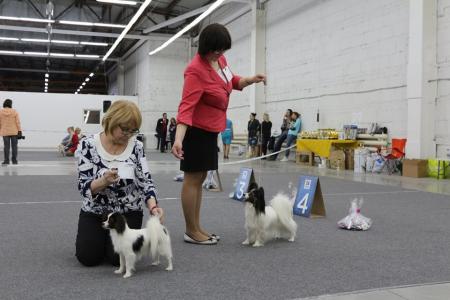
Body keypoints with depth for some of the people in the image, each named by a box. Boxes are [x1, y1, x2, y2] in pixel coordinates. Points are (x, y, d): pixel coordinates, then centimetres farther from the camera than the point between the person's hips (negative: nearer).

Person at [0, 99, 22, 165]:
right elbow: (18, 122, -9)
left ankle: (6, 160, -2)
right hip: (14, 131, 0)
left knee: (6, 146, 3)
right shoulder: (15, 112, -6)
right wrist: (20, 131, -7)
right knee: (14, 146, 5)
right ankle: (14, 160, 4)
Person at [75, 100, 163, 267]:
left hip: (128, 212, 0)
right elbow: (84, 187, -16)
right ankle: (99, 238, 19)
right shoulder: (88, 145, -13)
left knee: (118, 257, -16)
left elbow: (145, 182, -10)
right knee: (88, 257, -14)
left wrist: (153, 207, -29)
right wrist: (104, 181, -37)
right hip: (94, 212, 0)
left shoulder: (137, 147, -8)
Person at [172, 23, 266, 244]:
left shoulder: (219, 59, 1)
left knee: (200, 178, 13)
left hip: (210, 129, 9)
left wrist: (250, 80, 0)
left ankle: (196, 228, 23)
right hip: (196, 129, -9)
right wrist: (178, 138, -40)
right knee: (193, 178, -2)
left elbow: (232, 81, 20)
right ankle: (191, 231, 8)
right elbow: (186, 106, -30)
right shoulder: (196, 70, -23)